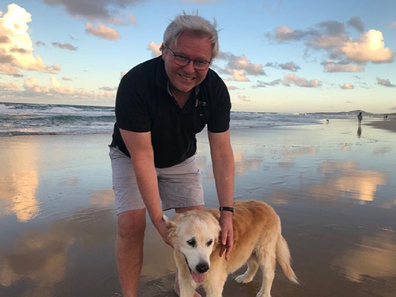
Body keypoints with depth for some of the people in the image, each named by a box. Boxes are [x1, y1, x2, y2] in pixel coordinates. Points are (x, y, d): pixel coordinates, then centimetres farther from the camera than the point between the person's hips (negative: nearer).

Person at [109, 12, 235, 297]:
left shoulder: (216, 89, -23)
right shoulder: (135, 83, -35)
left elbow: (221, 152, -21)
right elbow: (142, 156, -33)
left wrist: (227, 212, -26)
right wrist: (159, 220, -32)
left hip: (181, 159, 3)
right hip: (131, 156, -3)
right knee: (131, 225, -14)